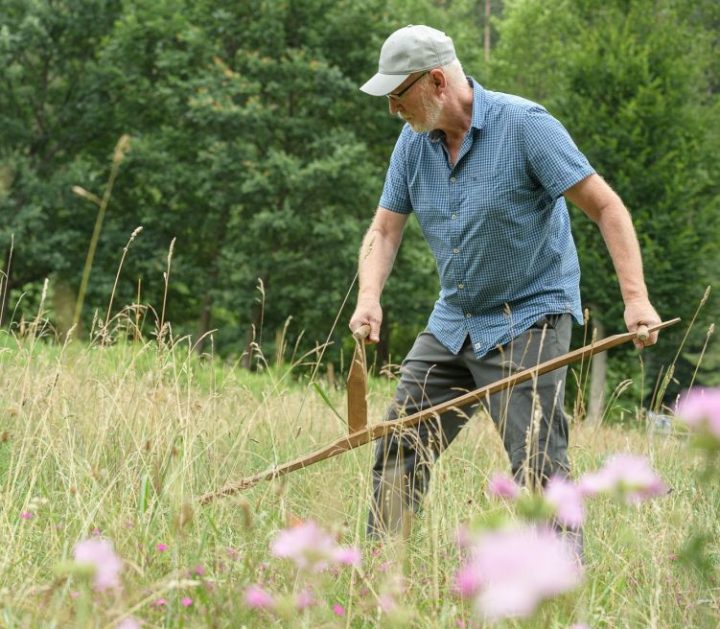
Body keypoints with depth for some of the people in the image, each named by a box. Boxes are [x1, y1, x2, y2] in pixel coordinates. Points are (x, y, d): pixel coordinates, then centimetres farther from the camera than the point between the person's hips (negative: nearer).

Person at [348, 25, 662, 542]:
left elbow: (607, 208, -18)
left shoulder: (525, 125, -18)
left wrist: (636, 298, -28)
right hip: (453, 321, 7)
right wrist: (369, 298, -18)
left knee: (538, 465, -13)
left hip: (529, 319, -7)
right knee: (398, 448, 7)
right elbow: (384, 231, 3)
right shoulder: (414, 141, 1)